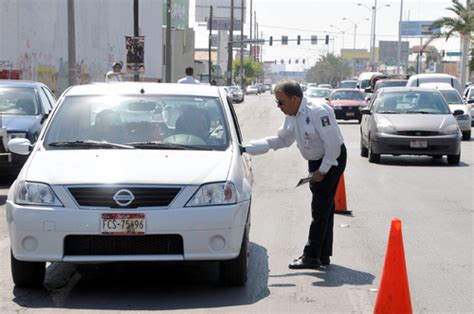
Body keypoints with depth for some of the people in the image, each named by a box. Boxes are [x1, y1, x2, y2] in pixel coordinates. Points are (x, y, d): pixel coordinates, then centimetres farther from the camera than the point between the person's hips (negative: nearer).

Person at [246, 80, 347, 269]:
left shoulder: (318, 112, -27)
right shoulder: (291, 117, 1)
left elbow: (333, 143, -26)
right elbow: (280, 140, 10)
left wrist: (323, 170, -19)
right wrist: (247, 148, 2)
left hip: (332, 160, -9)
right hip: (316, 161, 9)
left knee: (320, 209, -8)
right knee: (324, 208, 15)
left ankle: (311, 257, -3)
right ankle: (323, 255, 23)